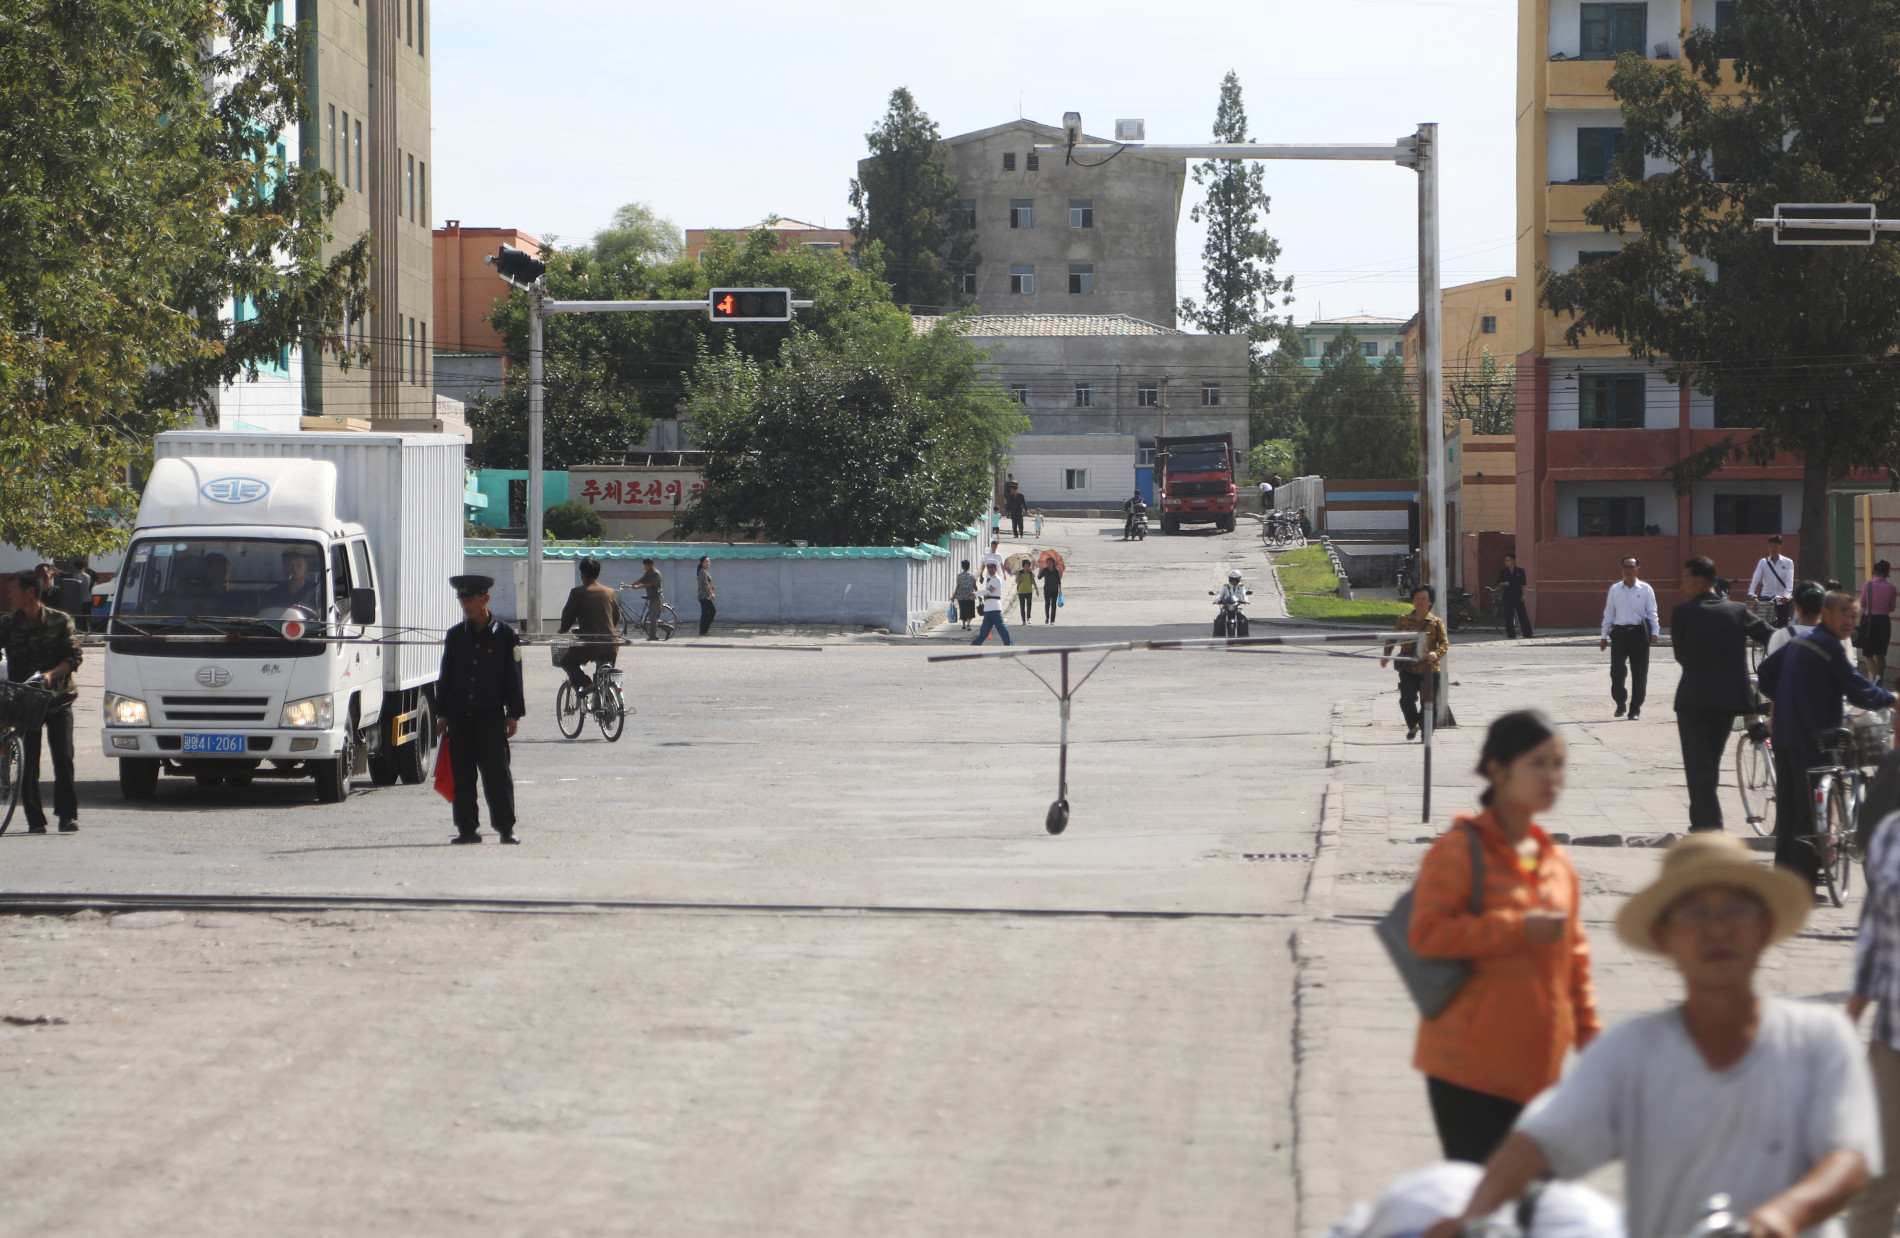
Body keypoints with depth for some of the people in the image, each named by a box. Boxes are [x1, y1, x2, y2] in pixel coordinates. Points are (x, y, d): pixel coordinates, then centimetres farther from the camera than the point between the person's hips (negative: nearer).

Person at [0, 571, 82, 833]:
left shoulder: (60, 621, 0)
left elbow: (74, 658, -4)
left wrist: (51, 674, -19)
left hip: (58, 700, -2)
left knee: (63, 758, -7)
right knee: (28, 763, -2)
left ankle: (67, 815, 1)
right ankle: (35, 819, 5)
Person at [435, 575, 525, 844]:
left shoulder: (505, 635, 2)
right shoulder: (455, 636, 10)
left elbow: (513, 678, 3)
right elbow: (445, 676, 13)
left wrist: (513, 714, -3)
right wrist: (443, 713, 7)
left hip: (491, 715, -3)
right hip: (459, 716, 3)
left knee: (496, 773, -5)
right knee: (462, 775, 3)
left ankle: (506, 828, -1)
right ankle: (467, 829, 9)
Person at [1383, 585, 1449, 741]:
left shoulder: (1436, 622, 3)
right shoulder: (1404, 619, 8)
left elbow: (1444, 643, -3)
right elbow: (1392, 639, 16)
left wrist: (1436, 654, -23)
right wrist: (1386, 655, 6)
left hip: (1429, 669, -1)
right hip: (1408, 670, 1)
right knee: (1406, 699, -15)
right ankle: (1412, 726, 13)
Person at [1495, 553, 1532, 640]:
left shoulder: (1520, 571, 1)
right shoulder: (1503, 571, 5)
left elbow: (1523, 584, 3)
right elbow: (1499, 583, 8)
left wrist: (1523, 595, -4)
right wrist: (1504, 583, -14)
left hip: (1518, 596, -2)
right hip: (1507, 596, 2)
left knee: (1522, 615, -2)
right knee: (1508, 616, 1)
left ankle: (1527, 634, 1)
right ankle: (1511, 635, 8)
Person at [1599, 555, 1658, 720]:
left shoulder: (1645, 589, 3)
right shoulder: (1615, 589, 8)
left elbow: (1652, 612, 4)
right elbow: (1608, 614, 11)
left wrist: (1654, 632, -8)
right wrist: (1604, 636, 9)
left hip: (1639, 632, -1)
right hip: (1619, 632, 1)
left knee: (1639, 673, 3)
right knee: (1616, 670, -8)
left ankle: (1635, 709, 14)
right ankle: (1620, 702, 14)